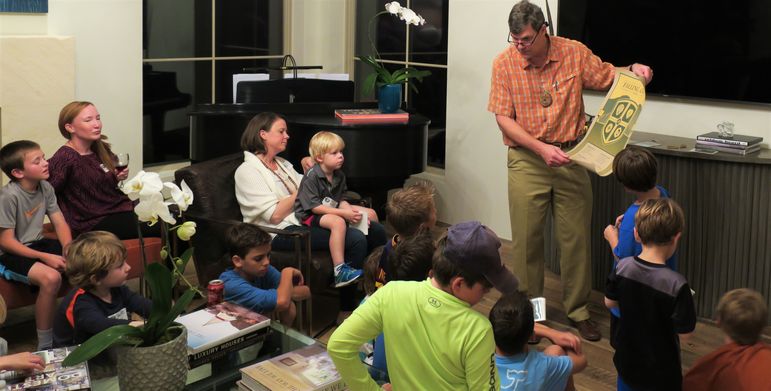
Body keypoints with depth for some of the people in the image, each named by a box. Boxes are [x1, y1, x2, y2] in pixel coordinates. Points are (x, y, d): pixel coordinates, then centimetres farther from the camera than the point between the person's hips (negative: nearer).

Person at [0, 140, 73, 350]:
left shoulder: (45, 187, -2)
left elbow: (59, 222, 1)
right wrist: (44, 257, -27)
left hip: (37, 244, 8)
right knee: (51, 277, -34)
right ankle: (45, 345, -19)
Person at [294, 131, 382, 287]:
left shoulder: (339, 175, 4)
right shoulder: (311, 177, -22)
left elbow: (340, 201, 6)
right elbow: (314, 207, -25)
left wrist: (351, 212, -16)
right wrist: (344, 213, -30)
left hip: (333, 210, 9)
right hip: (310, 216, -9)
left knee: (371, 214, 8)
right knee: (338, 222, -40)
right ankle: (340, 271, -42)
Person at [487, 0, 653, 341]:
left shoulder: (575, 53, -4)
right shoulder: (504, 63, -8)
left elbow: (608, 76, 10)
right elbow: (503, 118, -9)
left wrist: (634, 70, -13)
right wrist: (541, 148, -20)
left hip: (570, 156, 1)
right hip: (526, 158, -1)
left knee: (576, 237, 7)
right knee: (526, 239, 3)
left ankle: (578, 310, 22)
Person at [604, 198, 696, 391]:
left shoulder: (622, 268, -13)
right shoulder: (676, 284, -27)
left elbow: (609, 302, 2)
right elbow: (684, 332, -18)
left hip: (627, 359, 5)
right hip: (661, 373, -4)